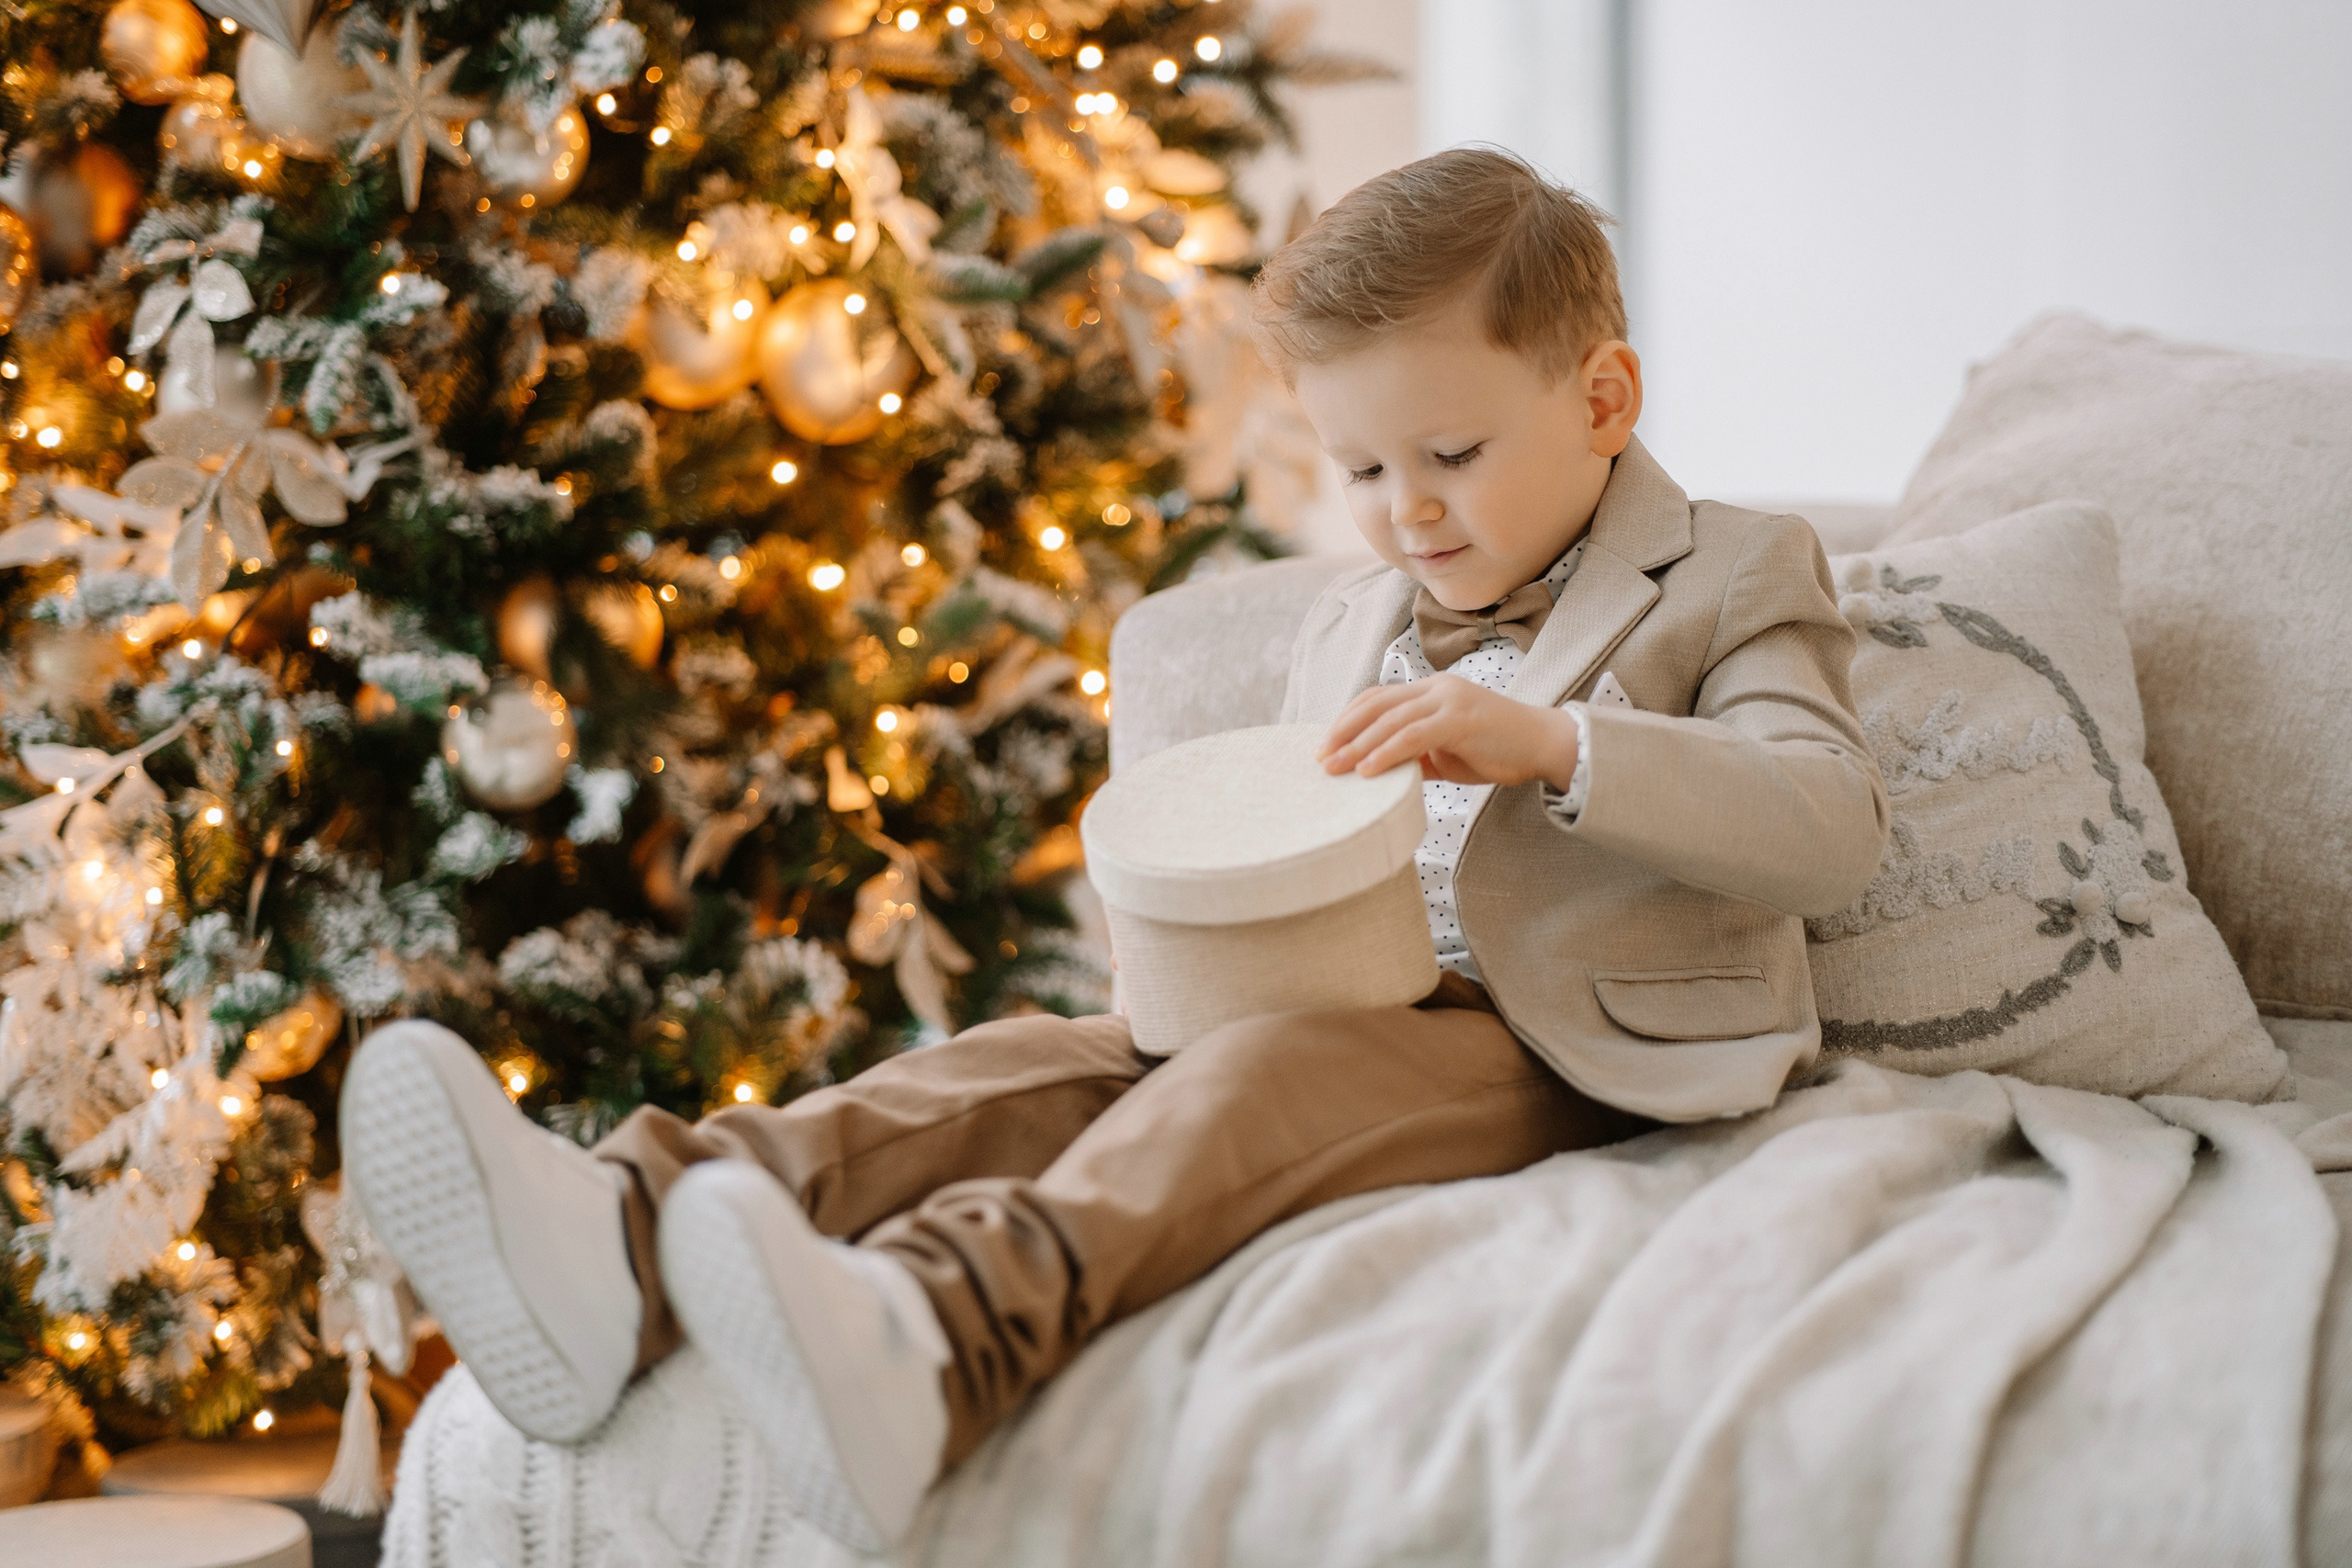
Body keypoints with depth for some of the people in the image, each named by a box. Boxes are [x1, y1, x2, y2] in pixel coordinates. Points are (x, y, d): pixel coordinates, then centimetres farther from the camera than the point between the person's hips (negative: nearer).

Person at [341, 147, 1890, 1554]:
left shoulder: (1731, 584, 7)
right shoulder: (1349, 630, 26)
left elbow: (1836, 825, -9)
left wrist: (1548, 743, -21)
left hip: (1554, 1052, -6)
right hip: (1348, 1010, 6)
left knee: (1263, 1076, -36)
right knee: (1027, 1062, -20)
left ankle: (937, 1337, -64)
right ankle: (622, 1243, -45)